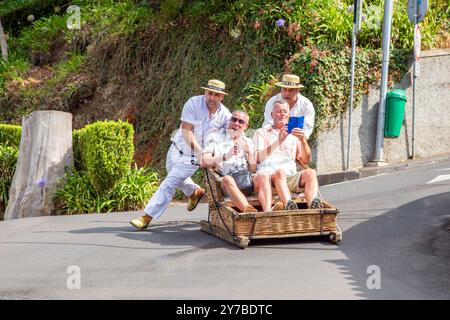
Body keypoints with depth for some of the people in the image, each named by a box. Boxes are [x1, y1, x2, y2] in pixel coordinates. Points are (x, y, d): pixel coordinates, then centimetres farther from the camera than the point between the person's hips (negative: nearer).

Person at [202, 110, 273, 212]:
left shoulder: (248, 142, 24)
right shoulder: (214, 138, 14)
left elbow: (253, 170, 15)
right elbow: (204, 162, -2)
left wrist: (250, 153, -4)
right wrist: (227, 156, -14)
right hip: (225, 184, -3)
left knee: (263, 177, -27)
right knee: (227, 179, -37)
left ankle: (267, 212, -47)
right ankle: (251, 212, -54)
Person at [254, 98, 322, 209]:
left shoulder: (294, 135, 28)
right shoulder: (261, 133, 21)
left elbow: (306, 161, 16)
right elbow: (258, 158, 2)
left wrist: (303, 141, -2)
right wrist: (278, 142, -9)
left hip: (291, 178, 3)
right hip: (269, 176, -3)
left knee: (310, 172, -27)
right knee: (280, 172, -37)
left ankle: (313, 205, -51)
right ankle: (288, 204, -61)